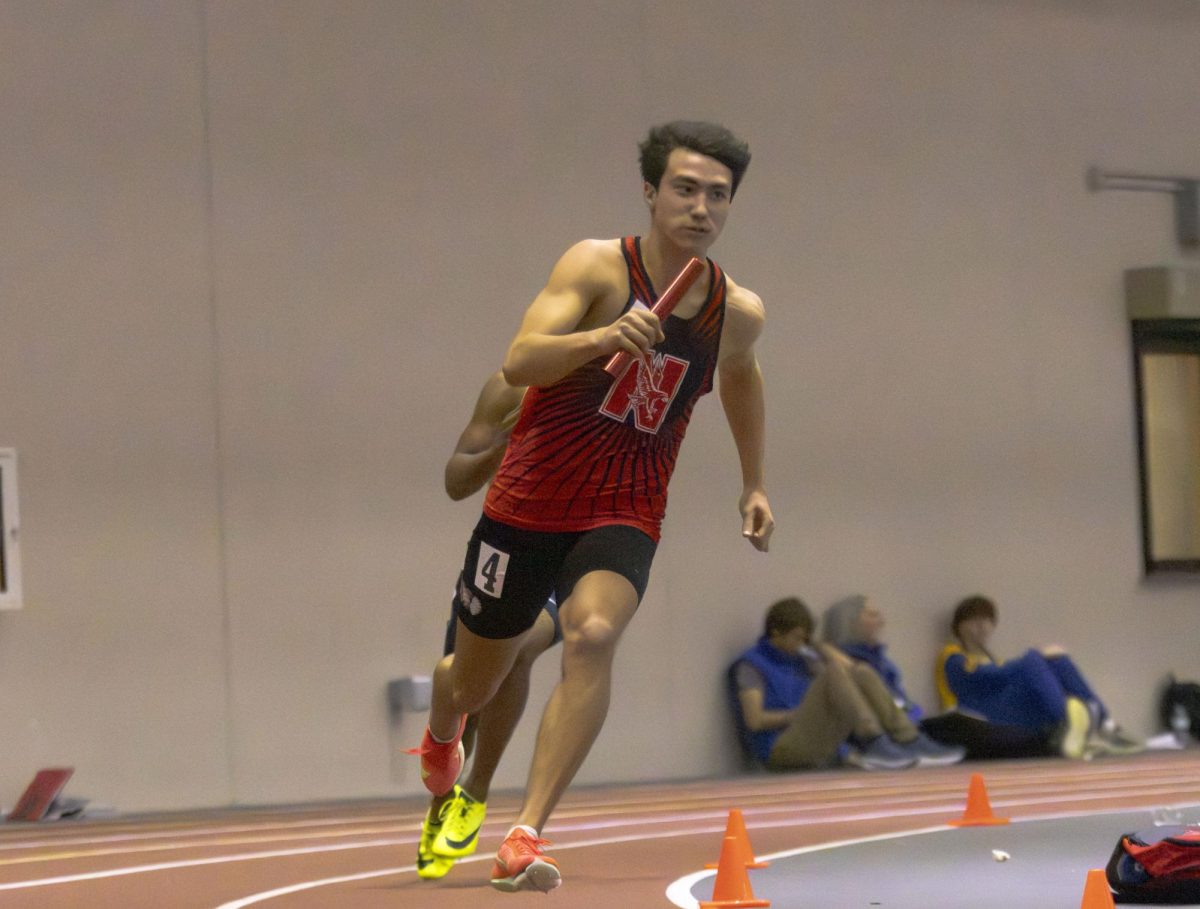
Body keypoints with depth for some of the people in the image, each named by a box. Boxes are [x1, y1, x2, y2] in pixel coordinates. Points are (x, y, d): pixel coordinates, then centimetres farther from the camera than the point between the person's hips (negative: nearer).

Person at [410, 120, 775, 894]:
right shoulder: (599, 265, -12)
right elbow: (519, 363, -25)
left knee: (592, 636, -30)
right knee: (473, 683, 13)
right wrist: (604, 338, -42)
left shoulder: (738, 312, 1)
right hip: (527, 505, -1)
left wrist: (755, 483, 26)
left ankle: (526, 837, -31)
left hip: (624, 518, 1)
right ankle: (441, 739, 53)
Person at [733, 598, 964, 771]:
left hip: (819, 747, 7)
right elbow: (754, 720, -13)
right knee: (833, 672, -22)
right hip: (780, 750, -7)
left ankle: (910, 742, -16)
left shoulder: (803, 657, 20)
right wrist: (796, 715, -7)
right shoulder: (752, 665, -1)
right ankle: (873, 745, -35)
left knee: (861, 674, -5)